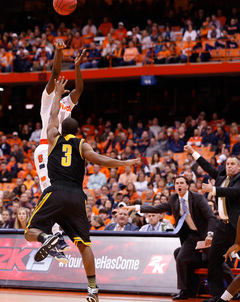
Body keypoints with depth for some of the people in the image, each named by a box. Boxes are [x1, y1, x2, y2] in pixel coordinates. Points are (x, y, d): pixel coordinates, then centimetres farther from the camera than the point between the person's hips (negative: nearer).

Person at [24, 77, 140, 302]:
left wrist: (58, 93, 43)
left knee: (31, 232, 1)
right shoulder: (82, 145, 10)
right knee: (83, 244, 5)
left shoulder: (54, 138, 14)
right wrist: (124, 163, 7)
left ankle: (47, 238, -35)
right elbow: (100, 161, -3)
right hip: (77, 197, 1)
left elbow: (53, 115, 30)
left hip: (55, 193, -1)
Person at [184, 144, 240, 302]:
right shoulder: (221, 177, 14)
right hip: (224, 225, 8)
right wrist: (193, 152, 29)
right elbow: (209, 168, 26)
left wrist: (213, 189, -30)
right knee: (213, 258, 5)